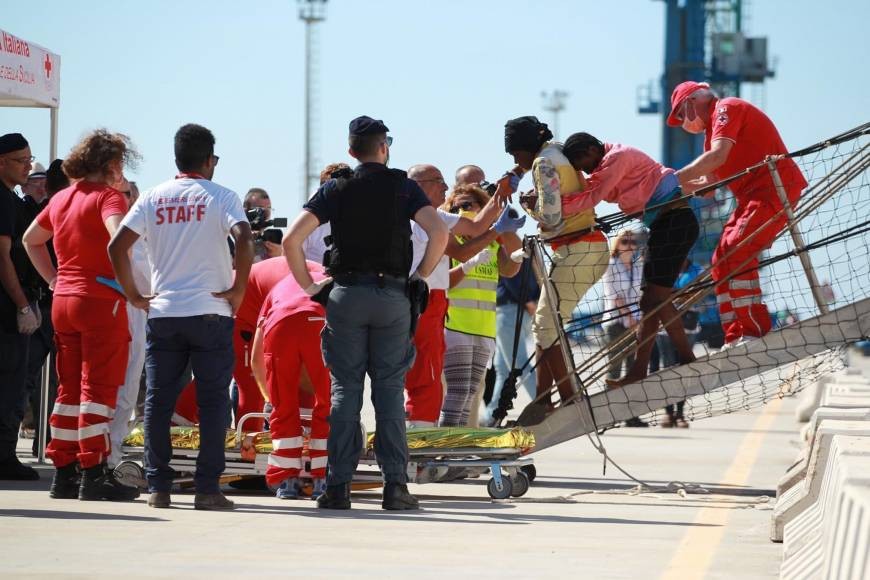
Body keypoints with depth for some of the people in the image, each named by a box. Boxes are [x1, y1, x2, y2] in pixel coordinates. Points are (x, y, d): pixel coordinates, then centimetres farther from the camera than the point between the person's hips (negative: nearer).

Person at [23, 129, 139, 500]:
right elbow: (119, 235, -29)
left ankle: (63, 473, 11)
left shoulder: (61, 198, 14)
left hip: (63, 300, 7)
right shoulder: (107, 196, -9)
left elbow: (31, 240, 25)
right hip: (101, 301, -7)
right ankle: (94, 474, -7)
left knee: (69, 389, 11)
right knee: (98, 388, -5)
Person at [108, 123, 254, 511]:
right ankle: (207, 489, -2)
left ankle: (158, 487, 7)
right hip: (211, 313, -3)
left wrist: (133, 295, 7)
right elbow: (244, 239, -19)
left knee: (158, 401, 8)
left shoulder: (152, 199, 7)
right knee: (213, 400, 2)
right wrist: (238, 290, -9)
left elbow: (117, 246, -1)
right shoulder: (220, 197, -2)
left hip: (162, 313, 3)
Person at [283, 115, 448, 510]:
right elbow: (439, 232, -10)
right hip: (392, 296, 0)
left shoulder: (336, 188, 5)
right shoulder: (402, 186, 4)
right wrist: (420, 277, 1)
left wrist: (308, 285, 6)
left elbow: (292, 239, -4)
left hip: (346, 294, 0)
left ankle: (338, 486, -1)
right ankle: (395, 484, -1)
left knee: (345, 389, 3)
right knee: (390, 389, 3)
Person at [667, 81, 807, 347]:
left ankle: (755, 332, -26)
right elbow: (708, 186, 21)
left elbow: (718, 156, -24)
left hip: (776, 185, -11)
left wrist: (677, 178, -22)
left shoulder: (726, 108, -7)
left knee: (736, 252, -23)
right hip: (752, 195, 11)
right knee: (722, 261, 8)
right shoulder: (713, 127, 25)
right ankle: (735, 339, 5)